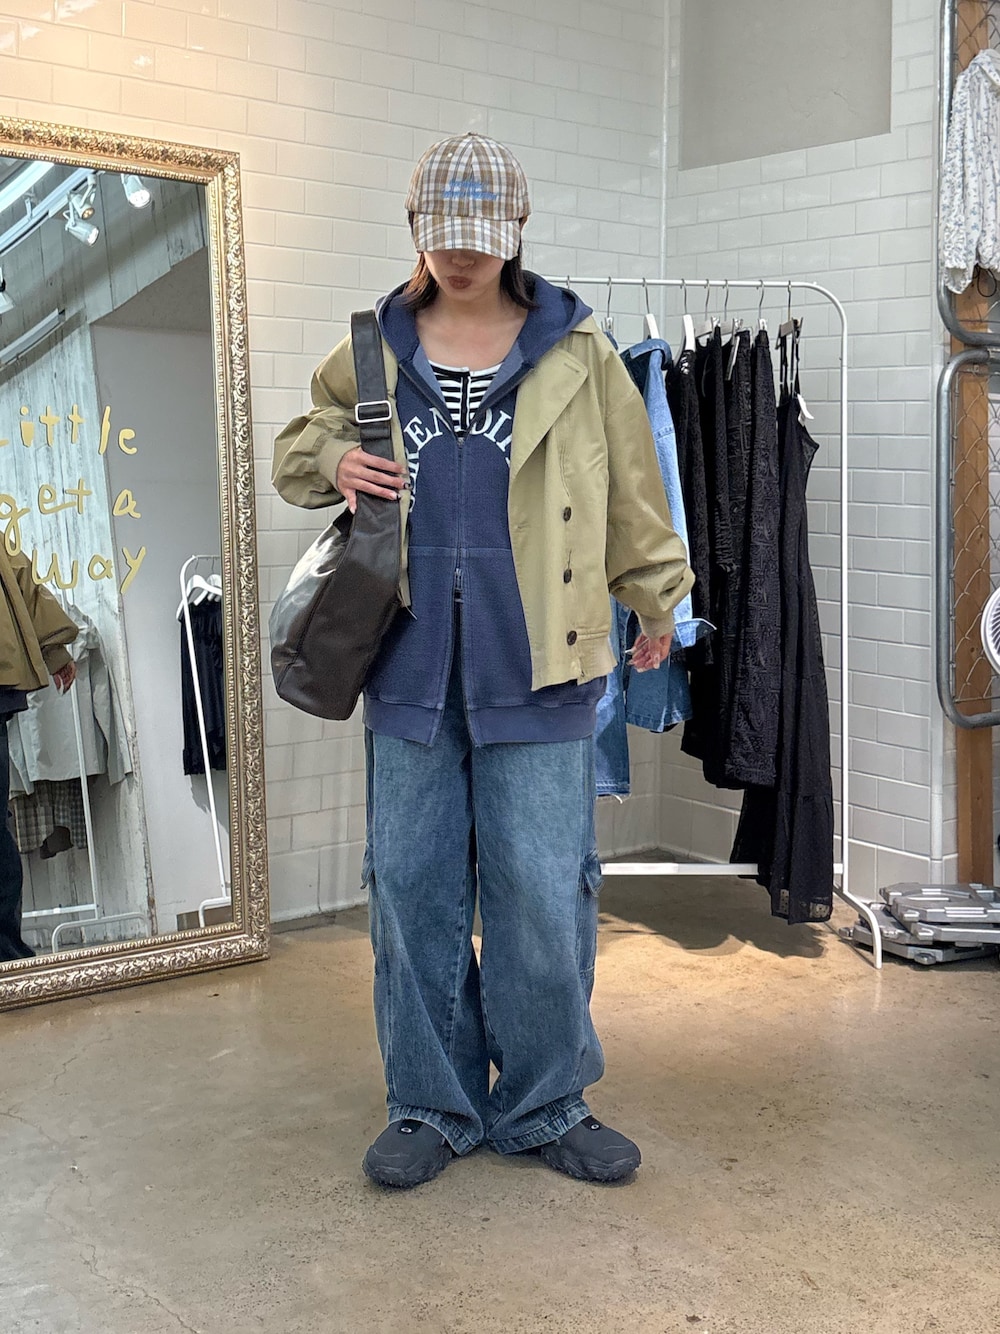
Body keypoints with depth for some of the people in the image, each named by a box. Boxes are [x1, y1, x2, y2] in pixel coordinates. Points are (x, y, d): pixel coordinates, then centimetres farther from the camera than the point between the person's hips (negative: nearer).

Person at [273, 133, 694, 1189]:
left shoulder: (575, 352, 5)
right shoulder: (371, 351, 11)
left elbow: (632, 488, 11)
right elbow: (295, 447, 21)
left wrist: (654, 597, 13)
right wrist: (332, 460, -1)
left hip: (535, 667, -2)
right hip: (409, 660, 2)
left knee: (543, 891, 1)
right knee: (410, 886, 7)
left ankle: (545, 1106, 19)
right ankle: (431, 1106, 22)